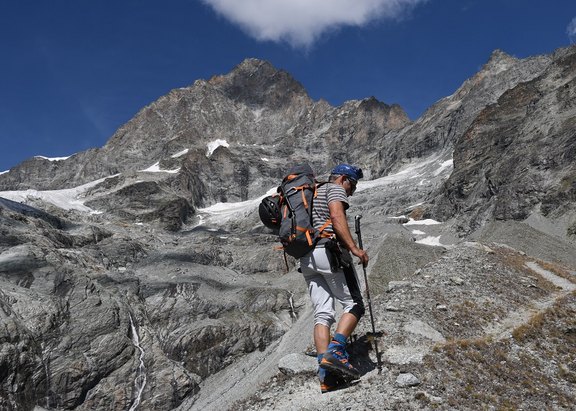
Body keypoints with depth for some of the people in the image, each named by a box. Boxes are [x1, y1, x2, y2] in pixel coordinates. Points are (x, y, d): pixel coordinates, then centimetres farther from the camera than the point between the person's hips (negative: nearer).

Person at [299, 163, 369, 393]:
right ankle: (335, 352, -21)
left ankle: (325, 374, -7)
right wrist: (354, 248, -20)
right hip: (329, 251, -8)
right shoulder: (334, 188, 6)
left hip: (306, 258, 8)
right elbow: (337, 216, -13)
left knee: (322, 314, 1)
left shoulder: (311, 195, 32)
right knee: (354, 305, -2)